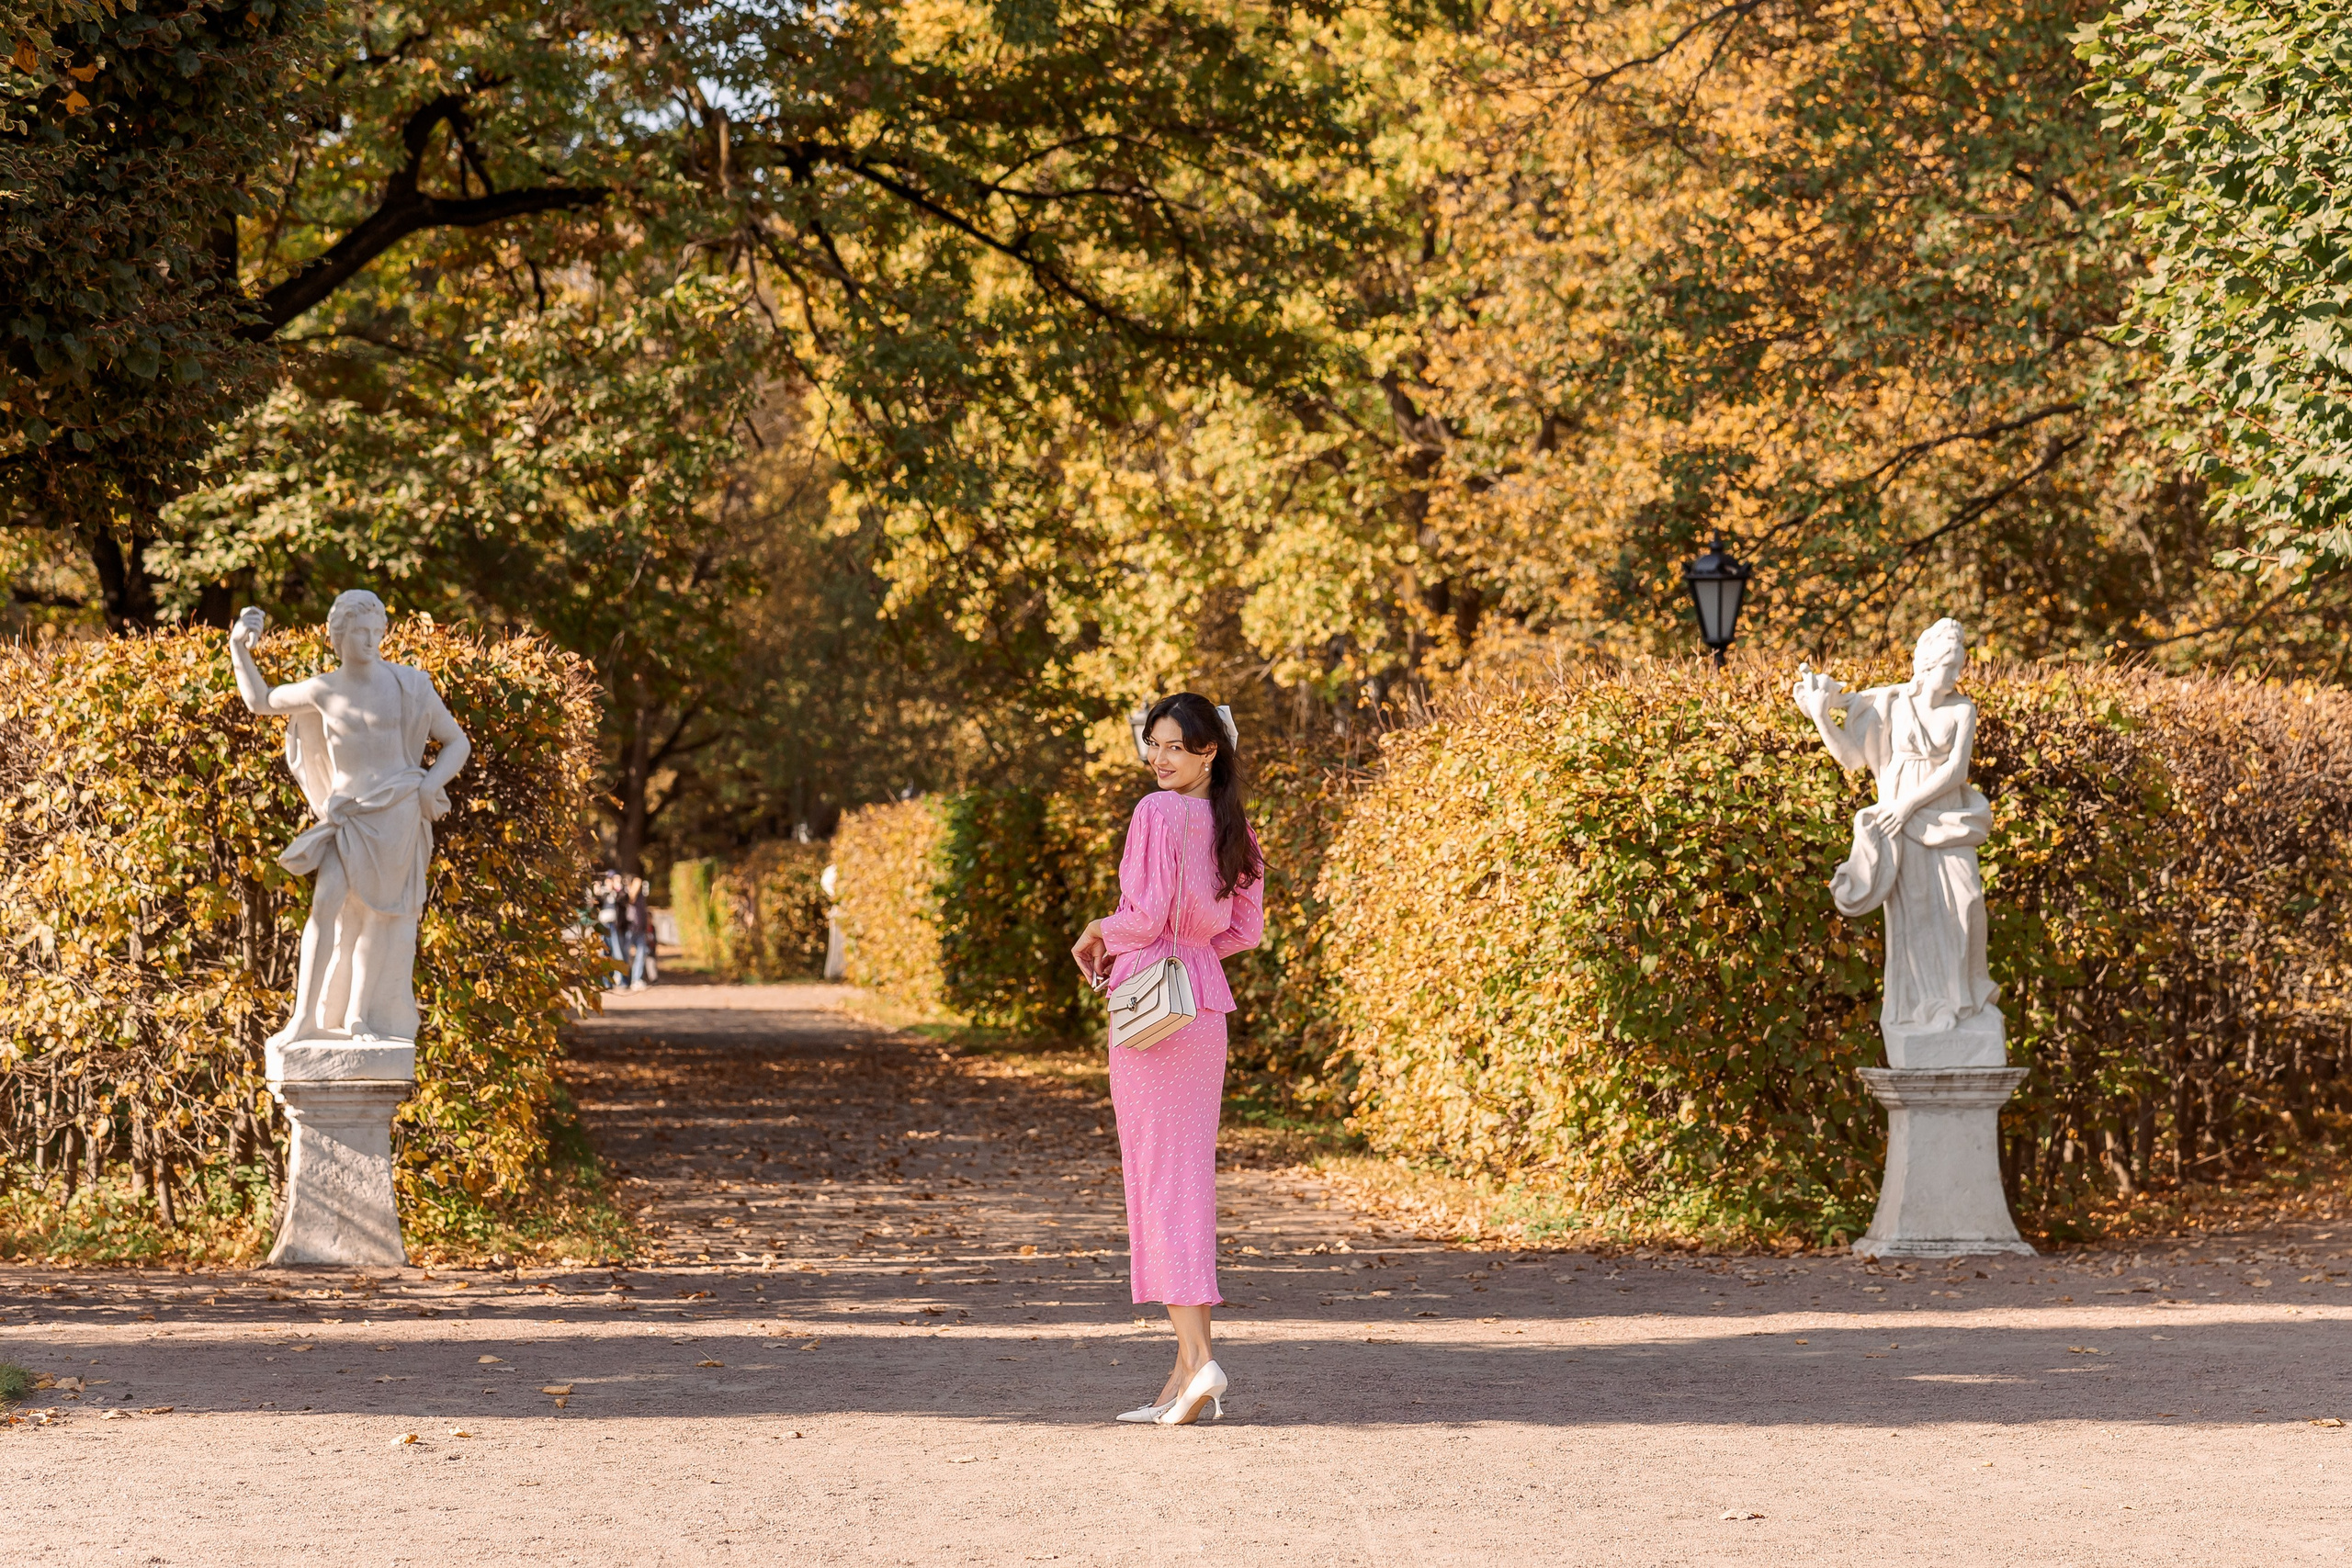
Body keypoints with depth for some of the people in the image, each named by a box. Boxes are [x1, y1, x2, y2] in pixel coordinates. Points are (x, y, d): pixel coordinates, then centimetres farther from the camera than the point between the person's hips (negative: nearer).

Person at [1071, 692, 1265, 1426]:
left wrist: (1100, 933, 1)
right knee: (1190, 1177, 10)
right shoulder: (1232, 826, 10)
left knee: (1158, 1177, -5)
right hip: (1207, 1001, 7)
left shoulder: (1158, 813, -12)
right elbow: (1246, 928, 14)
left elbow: (1149, 914, -17)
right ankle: (1188, 1367, 12)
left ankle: (1199, 1356, -14)